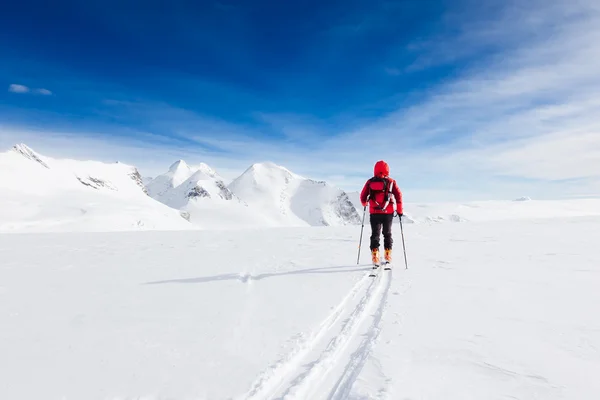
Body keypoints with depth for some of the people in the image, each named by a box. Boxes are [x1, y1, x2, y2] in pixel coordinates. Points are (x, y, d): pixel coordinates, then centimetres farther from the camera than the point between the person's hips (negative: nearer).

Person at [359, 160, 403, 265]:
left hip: (374, 213, 0)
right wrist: (399, 210, 5)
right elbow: (398, 195, -3)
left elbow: (363, 196, 4)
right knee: (387, 234, 15)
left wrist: (364, 204, 25)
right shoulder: (391, 182, 2)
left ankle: (375, 255, -4)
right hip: (388, 212, 0)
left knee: (375, 234, 6)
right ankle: (388, 255, 16)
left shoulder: (370, 182, 3)